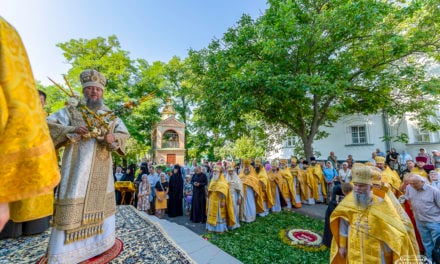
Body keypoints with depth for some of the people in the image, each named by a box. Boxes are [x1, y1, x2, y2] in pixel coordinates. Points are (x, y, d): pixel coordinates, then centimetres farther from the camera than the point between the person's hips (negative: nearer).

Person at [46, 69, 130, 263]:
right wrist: (72, 130, -17)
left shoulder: (111, 116, 11)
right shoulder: (71, 110, 5)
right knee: (74, 204, -2)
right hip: (78, 166, -3)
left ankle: (99, 240, 34)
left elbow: (124, 134, 6)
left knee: (100, 201, 14)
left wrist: (113, 138, -16)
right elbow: (48, 124, -1)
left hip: (101, 168, 3)